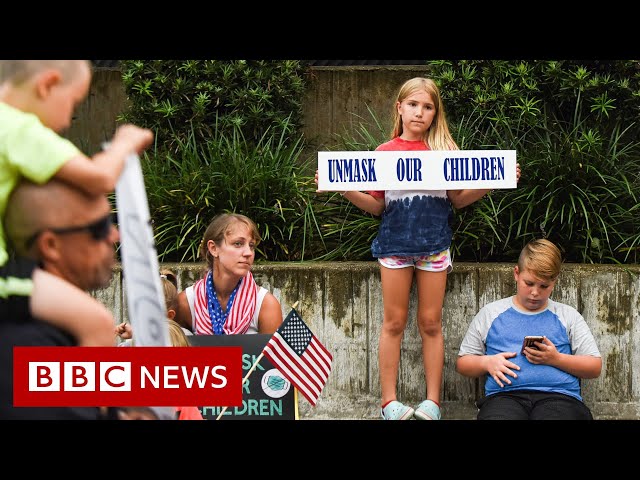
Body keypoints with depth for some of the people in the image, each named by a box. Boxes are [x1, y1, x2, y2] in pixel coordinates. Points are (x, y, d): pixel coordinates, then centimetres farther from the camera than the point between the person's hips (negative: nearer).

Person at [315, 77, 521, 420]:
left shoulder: (444, 150, 5)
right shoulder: (384, 153, 3)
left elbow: (457, 200, 8)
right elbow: (377, 206, 6)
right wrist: (344, 189, -8)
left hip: (434, 243, 0)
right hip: (395, 241, 0)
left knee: (430, 323, 5)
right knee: (394, 322, 3)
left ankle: (432, 401, 10)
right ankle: (389, 401, 7)